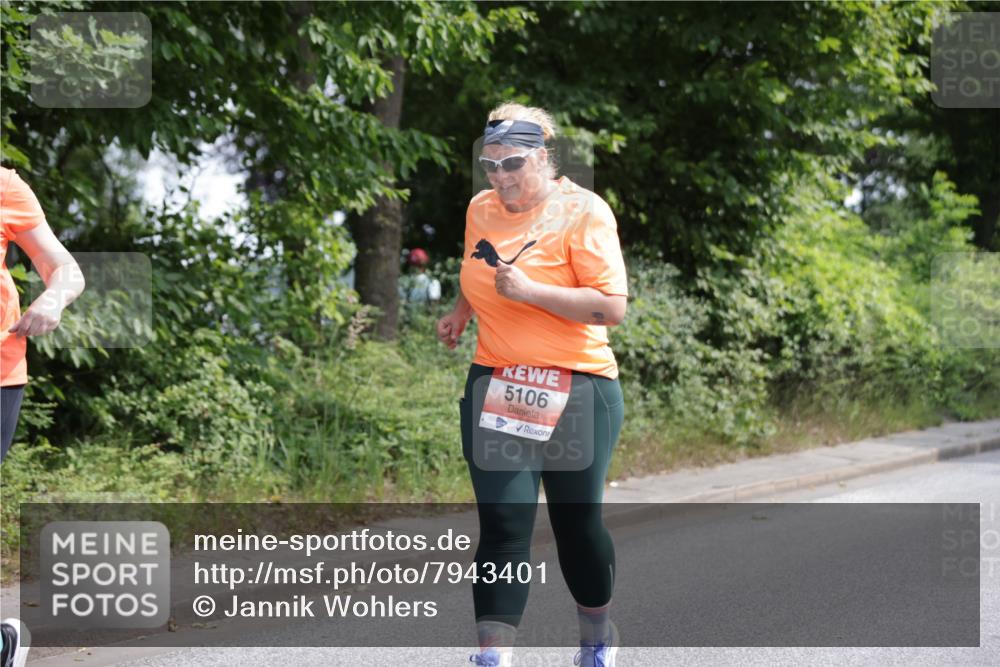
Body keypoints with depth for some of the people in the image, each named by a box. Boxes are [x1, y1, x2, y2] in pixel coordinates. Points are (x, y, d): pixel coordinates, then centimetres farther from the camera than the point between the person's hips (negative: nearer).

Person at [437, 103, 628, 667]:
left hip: (577, 389, -3)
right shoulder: (481, 210, 7)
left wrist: (530, 291, -24)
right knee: (503, 525, -7)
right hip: (496, 387, 4)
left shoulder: (583, 212, -10)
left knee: (578, 520, 8)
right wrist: (461, 312, 12)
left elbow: (612, 307, -17)